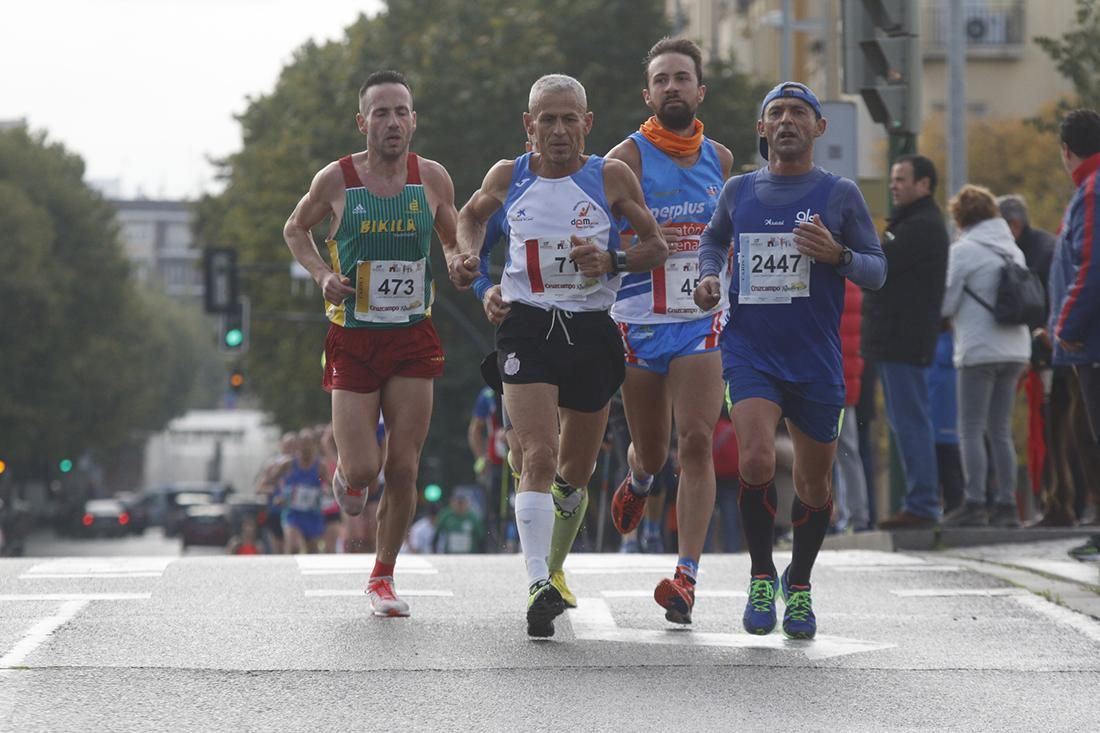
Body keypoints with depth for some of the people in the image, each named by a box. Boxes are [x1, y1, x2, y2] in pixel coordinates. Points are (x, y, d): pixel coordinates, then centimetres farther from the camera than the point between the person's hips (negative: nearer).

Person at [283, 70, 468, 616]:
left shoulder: (433, 179, 0)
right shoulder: (336, 180, -6)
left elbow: (453, 241, 16)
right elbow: (295, 229, 11)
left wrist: (461, 262, -8)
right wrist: (322, 274, -7)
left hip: (413, 341, 2)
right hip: (353, 340, -2)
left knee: (403, 470, -1)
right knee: (362, 470, -9)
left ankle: (382, 577, 17)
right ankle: (345, 473, 30)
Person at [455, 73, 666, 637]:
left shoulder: (612, 178, -1)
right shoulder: (507, 177, 4)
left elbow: (656, 245, 5)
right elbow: (471, 215, 25)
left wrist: (612, 261, -13)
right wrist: (468, 256, 7)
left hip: (591, 331, 1)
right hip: (526, 326, -1)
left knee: (574, 473, 13)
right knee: (540, 458, -20)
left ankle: (555, 565, 38)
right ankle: (538, 584, -26)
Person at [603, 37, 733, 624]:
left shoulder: (720, 159, 7)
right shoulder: (627, 159, -6)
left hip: (702, 320, 2)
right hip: (639, 325, -2)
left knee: (696, 442, -14)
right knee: (652, 449, 9)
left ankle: (687, 575, -16)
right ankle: (638, 480, 48)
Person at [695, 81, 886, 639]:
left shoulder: (839, 194, 0)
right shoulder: (738, 191, 6)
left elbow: (877, 272, 3)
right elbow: (714, 239, 27)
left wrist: (836, 254, -17)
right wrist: (708, 275, 6)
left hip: (816, 360, 0)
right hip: (750, 353, 0)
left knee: (814, 484, 9)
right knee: (755, 461, -21)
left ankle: (798, 585, 34)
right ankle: (761, 577, 1)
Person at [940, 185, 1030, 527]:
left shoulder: (964, 250, -8)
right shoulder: (1012, 249, 13)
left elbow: (945, 303, -8)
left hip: (979, 350, -7)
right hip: (1015, 349, 7)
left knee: (971, 430, -3)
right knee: (1001, 431, 11)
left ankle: (974, 505, -9)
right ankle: (1006, 505, 7)